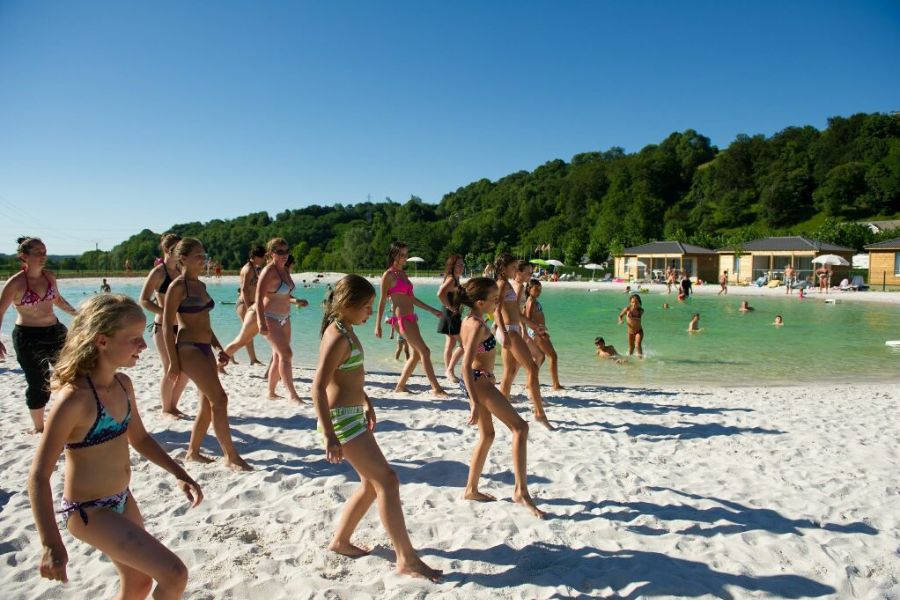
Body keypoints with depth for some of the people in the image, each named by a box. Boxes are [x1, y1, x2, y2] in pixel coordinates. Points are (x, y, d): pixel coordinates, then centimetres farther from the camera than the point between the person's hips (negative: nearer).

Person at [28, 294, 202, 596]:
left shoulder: (123, 384, -2)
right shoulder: (75, 398, -26)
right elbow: (39, 475, -22)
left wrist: (180, 475, 6)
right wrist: (51, 544, -25)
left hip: (122, 500, 8)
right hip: (89, 512, -8)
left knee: (138, 584, 22)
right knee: (174, 575, -12)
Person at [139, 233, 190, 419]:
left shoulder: (180, 272, 12)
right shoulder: (158, 272, -8)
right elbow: (144, 301, -13)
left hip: (180, 326, 7)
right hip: (163, 327, -7)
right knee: (170, 370, 0)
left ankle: (173, 406, 25)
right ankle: (166, 410, 17)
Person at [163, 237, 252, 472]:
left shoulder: (200, 285, 15)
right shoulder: (178, 286, -9)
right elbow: (167, 325, -11)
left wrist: (219, 349, 17)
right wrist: (173, 361, -14)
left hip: (204, 349, 9)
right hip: (188, 349, -9)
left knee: (209, 404, 10)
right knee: (219, 399, -12)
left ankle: (193, 452, 25)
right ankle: (231, 456, -6)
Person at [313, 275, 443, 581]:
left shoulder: (345, 330, 10)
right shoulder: (338, 337, -19)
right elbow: (318, 388, -24)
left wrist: (366, 403, 28)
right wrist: (329, 436, -26)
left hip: (355, 415, 10)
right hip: (342, 418, -10)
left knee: (372, 484, 15)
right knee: (387, 481, -8)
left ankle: (340, 541, 29)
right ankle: (407, 559, 0)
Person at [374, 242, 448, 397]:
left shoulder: (403, 273, 17)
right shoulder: (388, 275, -7)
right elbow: (383, 300, -7)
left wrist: (432, 310, 19)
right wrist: (378, 325, -8)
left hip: (410, 318, 9)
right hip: (400, 318, -9)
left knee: (416, 354, 10)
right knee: (424, 351, -11)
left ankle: (400, 386, 21)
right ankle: (436, 388, -7)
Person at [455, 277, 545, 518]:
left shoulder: (470, 320, 7)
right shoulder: (478, 326, -21)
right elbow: (466, 366, -27)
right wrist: (475, 403, -29)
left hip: (477, 380, 11)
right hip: (479, 381, -11)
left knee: (487, 436, 19)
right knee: (520, 427, -10)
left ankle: (471, 489, 27)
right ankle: (521, 491, -10)